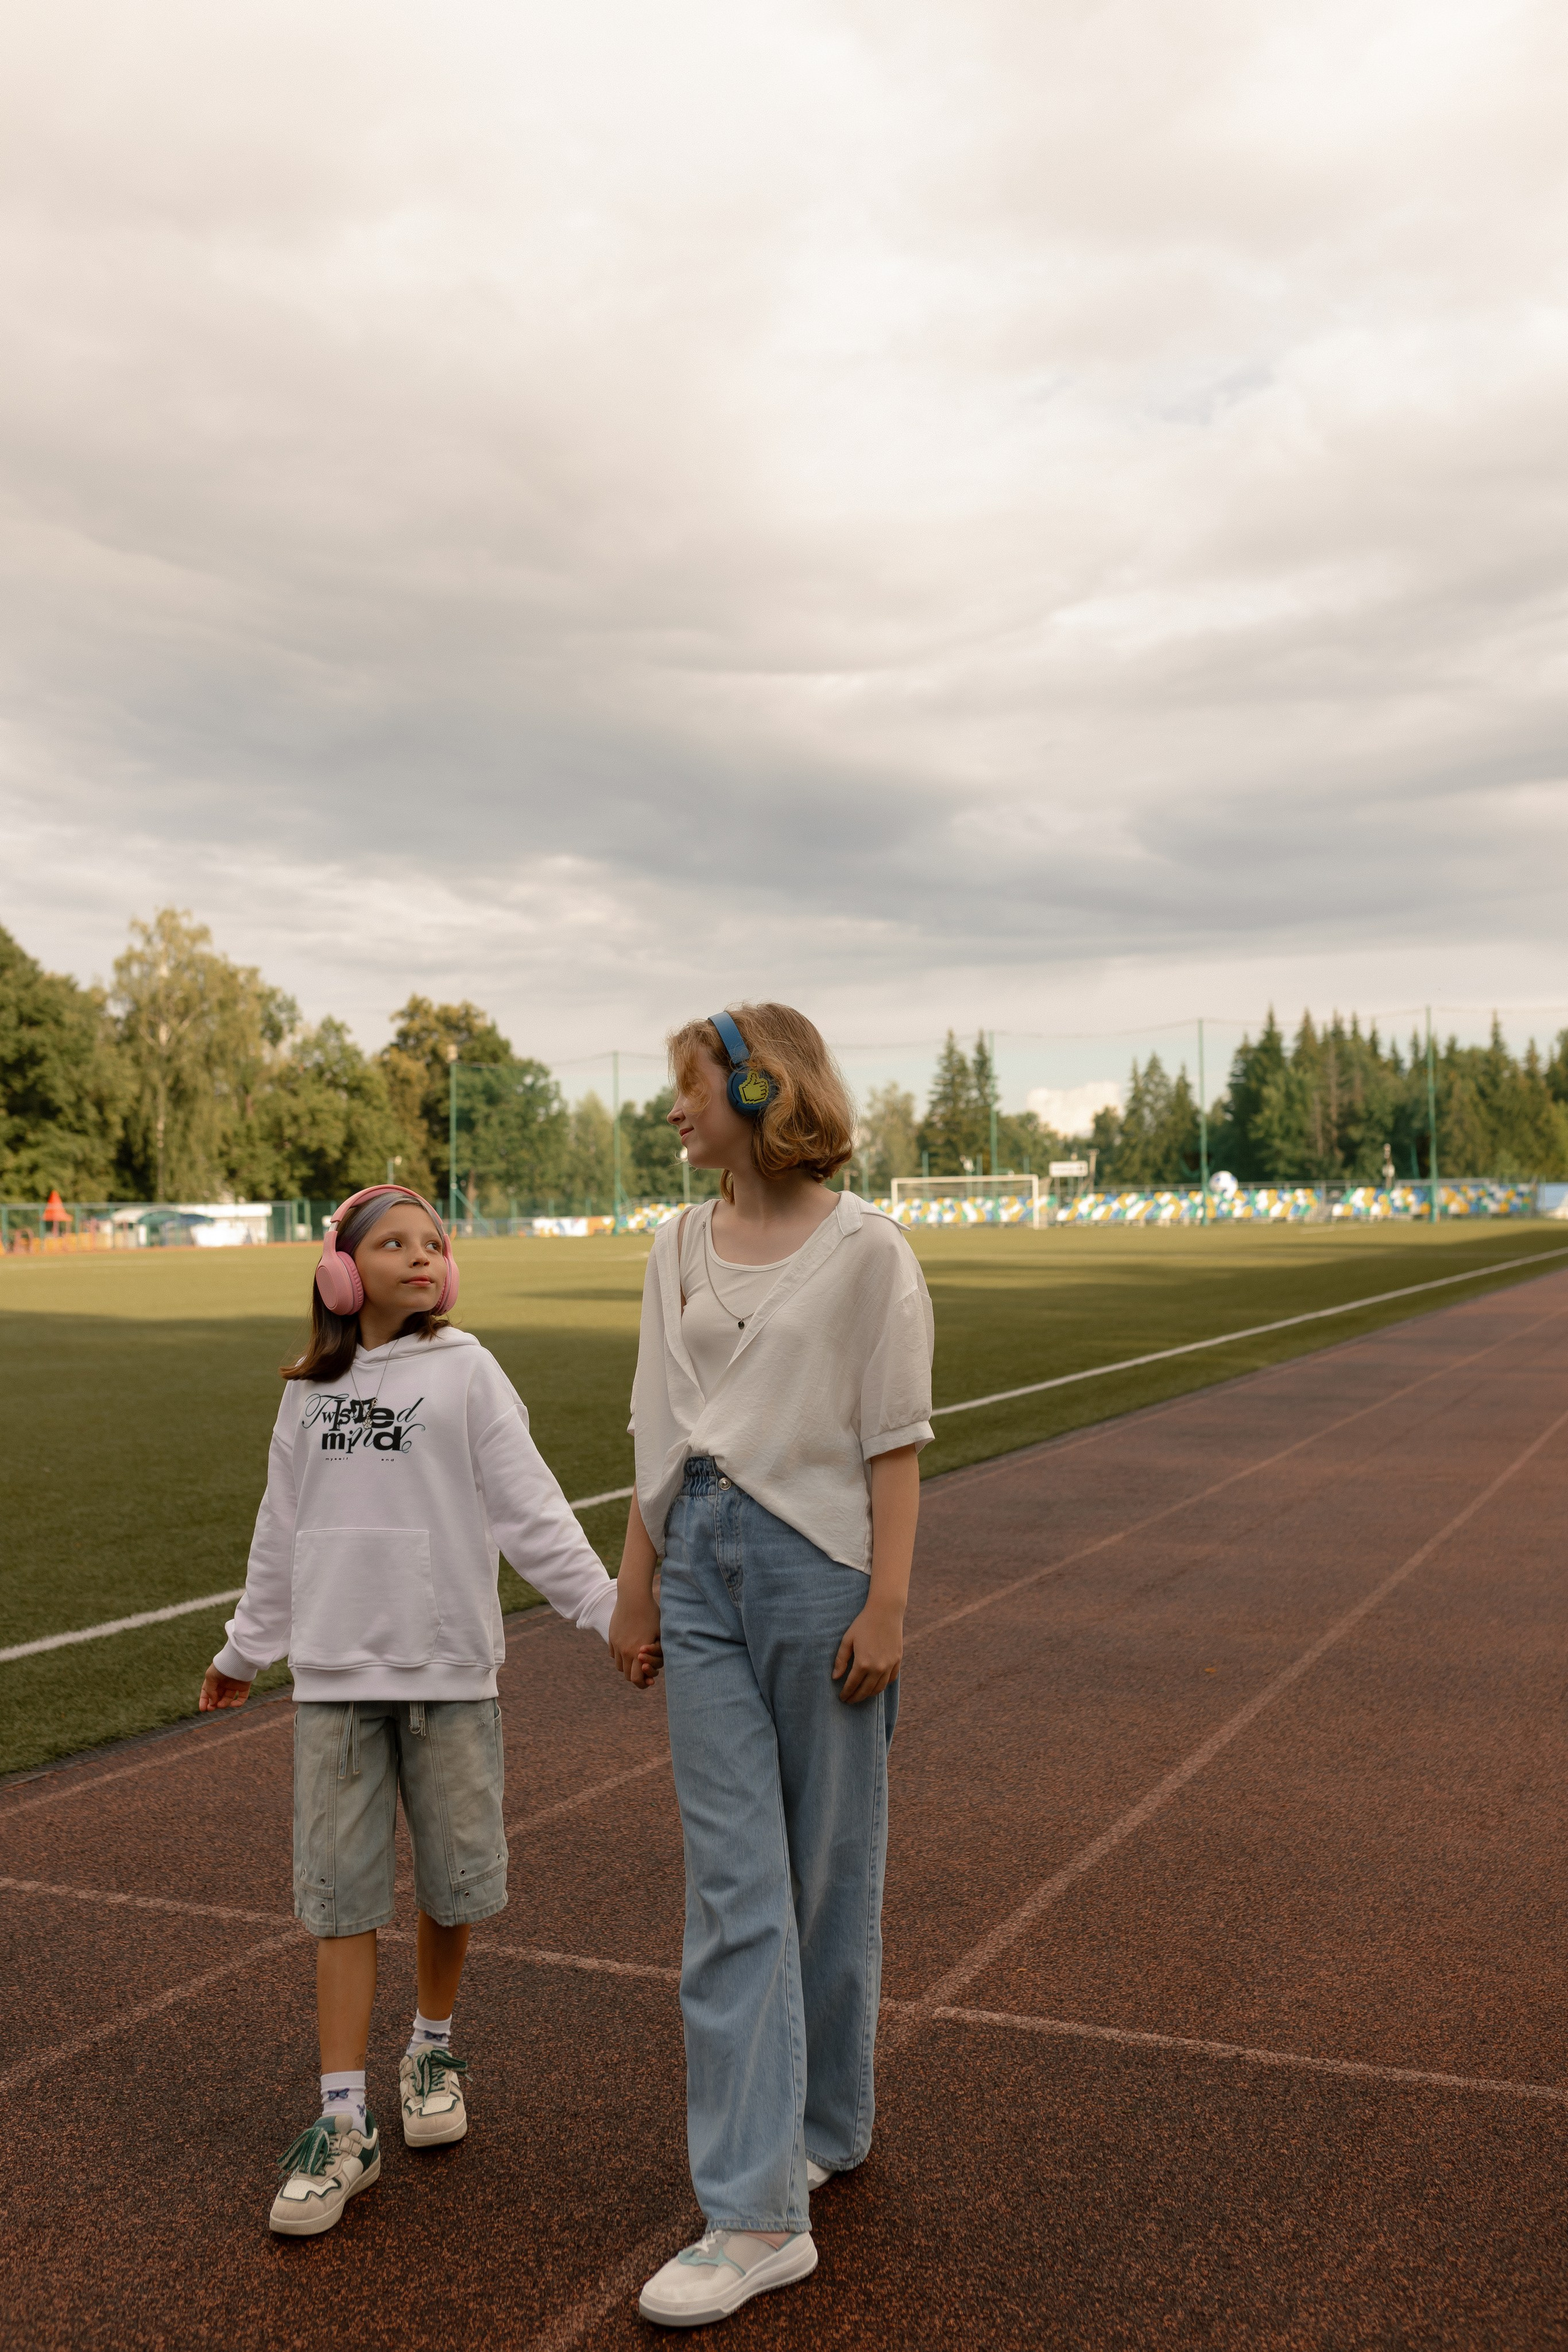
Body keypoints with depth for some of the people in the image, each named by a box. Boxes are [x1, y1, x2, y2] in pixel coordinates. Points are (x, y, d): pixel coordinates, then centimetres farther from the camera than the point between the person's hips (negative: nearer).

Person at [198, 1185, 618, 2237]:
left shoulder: (466, 1372, -3)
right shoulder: (311, 1391, 7)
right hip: (334, 1675, 2)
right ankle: (345, 2124, 10)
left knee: (454, 1879, 9)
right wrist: (245, 1649, 26)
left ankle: (433, 2048, 34)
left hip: (447, 1671, -2)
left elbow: (531, 1511, -6)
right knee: (341, 1893, 2)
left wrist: (608, 1606, -16)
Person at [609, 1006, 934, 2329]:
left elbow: (894, 1442, -8)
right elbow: (663, 1437, 12)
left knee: (831, 1872, 10)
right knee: (733, 1888, 3)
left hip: (818, 1569, -4)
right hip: (705, 1572, 5)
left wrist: (888, 1602, -13)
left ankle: (828, 2126, 31)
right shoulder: (681, 1250, 9)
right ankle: (757, 2212, 11)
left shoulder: (864, 1250, -7)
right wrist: (637, 1585, 12)